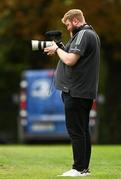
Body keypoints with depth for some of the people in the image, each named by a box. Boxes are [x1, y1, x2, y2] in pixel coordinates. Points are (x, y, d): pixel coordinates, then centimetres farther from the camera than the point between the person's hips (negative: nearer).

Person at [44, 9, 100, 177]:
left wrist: (57, 48, -7)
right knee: (83, 130, 12)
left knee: (76, 130, -8)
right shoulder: (92, 34, 18)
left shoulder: (83, 35, -15)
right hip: (86, 92, 10)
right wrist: (59, 50, 8)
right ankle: (84, 168, 15)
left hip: (76, 92, -10)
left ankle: (79, 169, -7)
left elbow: (70, 60, -22)